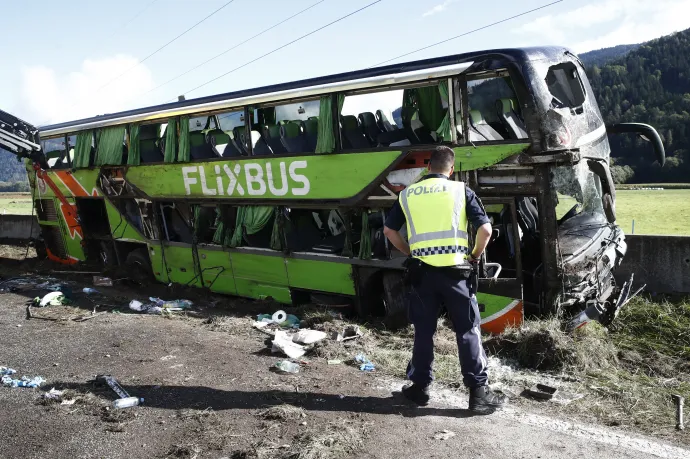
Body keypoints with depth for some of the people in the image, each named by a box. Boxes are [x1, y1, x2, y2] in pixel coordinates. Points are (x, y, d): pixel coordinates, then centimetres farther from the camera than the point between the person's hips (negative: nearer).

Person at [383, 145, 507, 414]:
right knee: (468, 331, 7)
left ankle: (419, 387, 22)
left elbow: (389, 230, 11)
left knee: (424, 332, 13)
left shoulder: (408, 194, 7)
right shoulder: (461, 190, 1)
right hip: (454, 271, -2)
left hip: (422, 271, 2)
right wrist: (475, 256, 9)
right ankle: (479, 392, 10)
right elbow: (485, 229, -5)